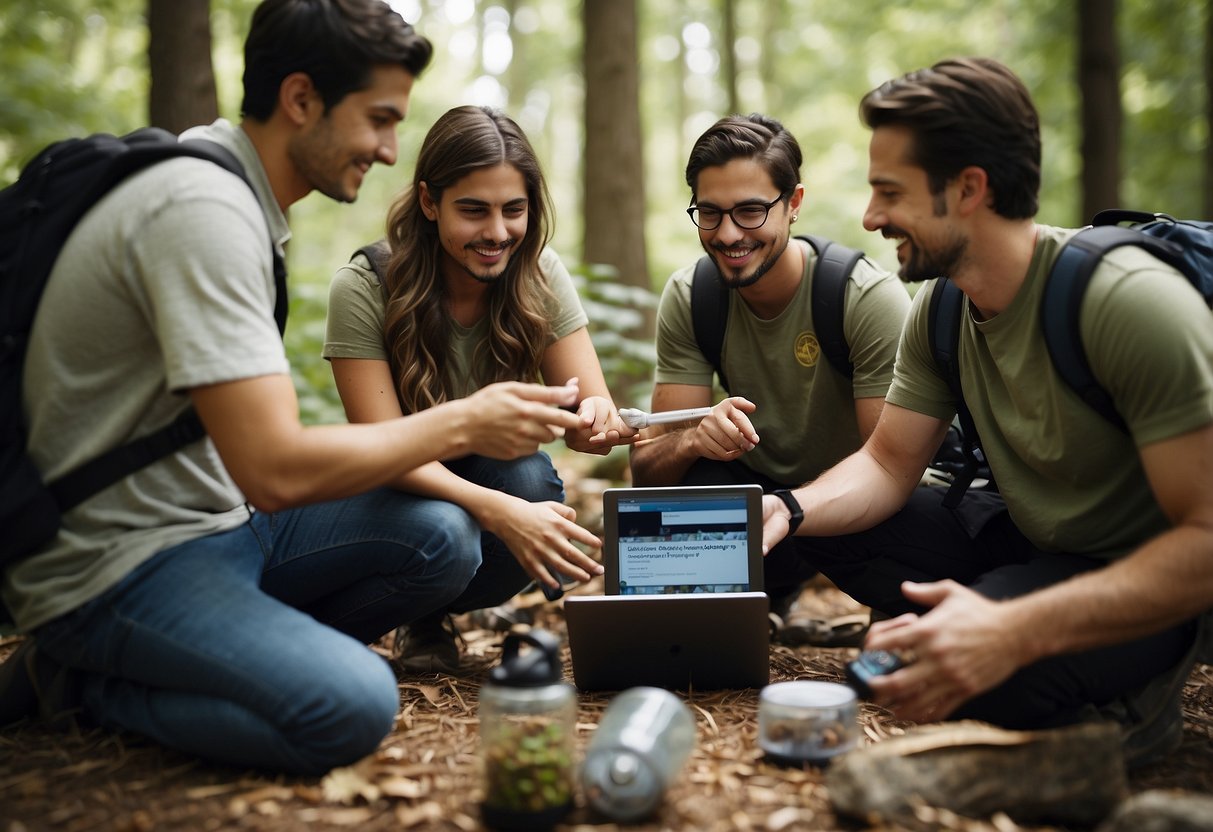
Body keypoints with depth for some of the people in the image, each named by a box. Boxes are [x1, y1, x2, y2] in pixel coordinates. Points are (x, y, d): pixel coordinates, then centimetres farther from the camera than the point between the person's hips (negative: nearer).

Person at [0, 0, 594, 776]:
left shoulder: (227, 187, 10)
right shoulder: (204, 210, -22)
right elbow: (276, 470, -27)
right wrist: (462, 424, -15)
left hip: (214, 520, 9)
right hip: (116, 565, -9)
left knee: (440, 538, -5)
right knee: (352, 706, -27)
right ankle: (84, 682, -5)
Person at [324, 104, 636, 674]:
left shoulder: (540, 275, -12)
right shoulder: (363, 289, -21)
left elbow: (585, 425, -14)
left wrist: (599, 417, -40)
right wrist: (498, 511, -44)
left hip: (500, 477, 3)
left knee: (532, 478, -32)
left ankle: (430, 621, -1)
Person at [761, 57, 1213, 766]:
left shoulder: (1133, 303, -28)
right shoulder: (940, 309, -4)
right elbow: (889, 462, 3)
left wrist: (1015, 631, -43)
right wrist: (789, 509, -20)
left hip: (1155, 585, -7)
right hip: (1033, 542, 7)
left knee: (957, 666, -32)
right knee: (836, 530, -1)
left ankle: (1125, 696, -2)